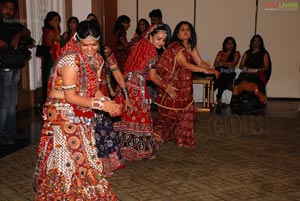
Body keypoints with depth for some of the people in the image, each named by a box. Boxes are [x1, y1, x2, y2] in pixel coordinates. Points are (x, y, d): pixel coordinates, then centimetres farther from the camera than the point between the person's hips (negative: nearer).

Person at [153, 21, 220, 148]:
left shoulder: (191, 47, 8)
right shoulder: (175, 47, -17)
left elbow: (200, 62, 0)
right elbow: (185, 64, -28)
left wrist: (212, 69, -19)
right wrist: (204, 70, -36)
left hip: (184, 84, 8)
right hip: (172, 84, -7)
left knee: (188, 110, 7)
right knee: (171, 112, 0)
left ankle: (182, 138, 21)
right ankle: (155, 135, 19)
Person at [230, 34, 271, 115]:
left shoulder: (264, 54, 18)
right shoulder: (247, 53, 28)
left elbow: (266, 67, 6)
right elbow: (241, 65, 20)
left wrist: (255, 70, -9)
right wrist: (244, 68, -4)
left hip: (258, 74, -2)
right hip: (246, 74, 2)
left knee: (255, 85, -39)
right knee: (239, 83, -34)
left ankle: (254, 107, -39)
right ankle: (241, 106, -36)